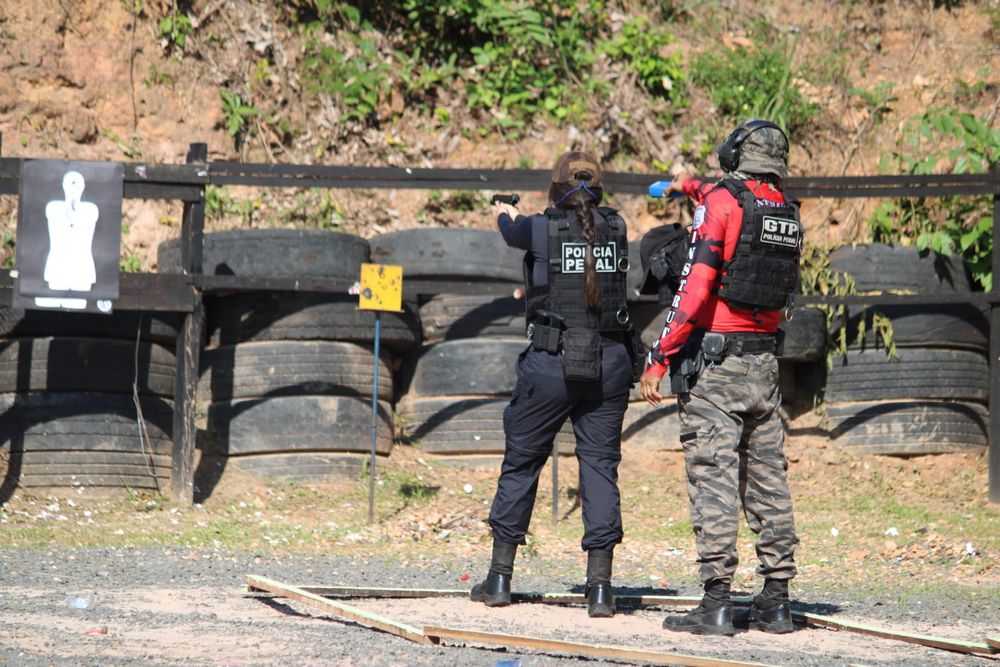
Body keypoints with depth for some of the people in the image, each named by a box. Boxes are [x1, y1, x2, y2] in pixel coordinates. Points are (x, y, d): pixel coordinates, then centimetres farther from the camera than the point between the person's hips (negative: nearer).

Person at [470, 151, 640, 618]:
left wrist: (505, 214, 42)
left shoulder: (542, 230, -6)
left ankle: (500, 578, 16)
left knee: (521, 462, 11)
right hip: (610, 364, 2)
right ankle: (600, 587, -4)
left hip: (552, 364, -2)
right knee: (600, 465, 4)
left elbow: (509, 229, 17)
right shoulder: (615, 229, 3)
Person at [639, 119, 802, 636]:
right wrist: (697, 189, 48)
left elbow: (694, 289, -17)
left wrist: (658, 358, -14)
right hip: (765, 361, 6)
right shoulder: (787, 214, 10)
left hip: (713, 357, -6)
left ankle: (716, 603, -12)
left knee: (713, 477, -8)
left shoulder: (720, 202, -10)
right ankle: (776, 601, 12)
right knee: (767, 477, 10)